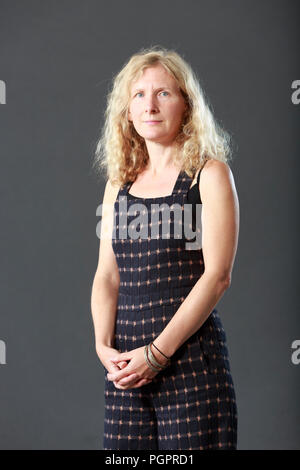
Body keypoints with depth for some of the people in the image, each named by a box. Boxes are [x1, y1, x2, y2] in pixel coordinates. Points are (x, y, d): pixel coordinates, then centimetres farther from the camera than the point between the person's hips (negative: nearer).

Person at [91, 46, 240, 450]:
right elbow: (107, 275, 11)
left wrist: (159, 352, -14)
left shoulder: (209, 174, -1)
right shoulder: (119, 182, 14)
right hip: (126, 364, 4)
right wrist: (104, 345, -6)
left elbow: (217, 276, -9)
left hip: (191, 359, -4)